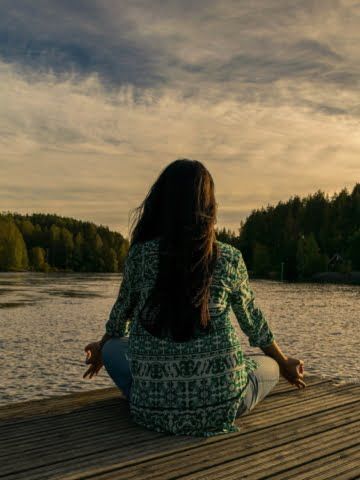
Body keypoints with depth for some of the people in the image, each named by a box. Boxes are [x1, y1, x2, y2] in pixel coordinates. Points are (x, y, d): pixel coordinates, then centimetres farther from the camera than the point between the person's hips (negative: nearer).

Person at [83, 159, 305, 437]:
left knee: (113, 348, 27)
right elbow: (253, 322, 11)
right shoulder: (229, 259, -4)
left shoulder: (140, 255, -4)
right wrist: (284, 364, 31)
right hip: (220, 406, 0)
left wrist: (101, 350, 36)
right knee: (269, 366, 29)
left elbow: (120, 316, 13)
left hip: (154, 409, 1)